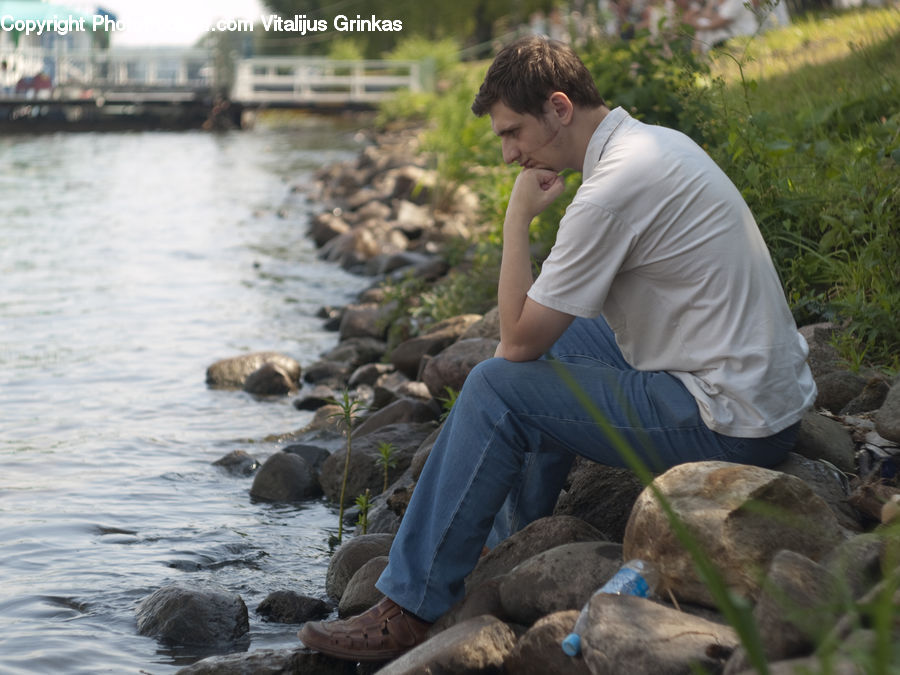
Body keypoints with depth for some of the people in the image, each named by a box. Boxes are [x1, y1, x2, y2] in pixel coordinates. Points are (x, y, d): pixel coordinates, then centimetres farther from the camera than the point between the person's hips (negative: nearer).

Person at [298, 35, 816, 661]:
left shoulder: (614, 187, -21)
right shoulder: (660, 142, 10)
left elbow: (518, 340, -14)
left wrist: (518, 219, -8)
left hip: (727, 427, -10)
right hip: (772, 389, 10)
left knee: (497, 387, -7)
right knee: (560, 338, 23)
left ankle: (407, 613, 0)